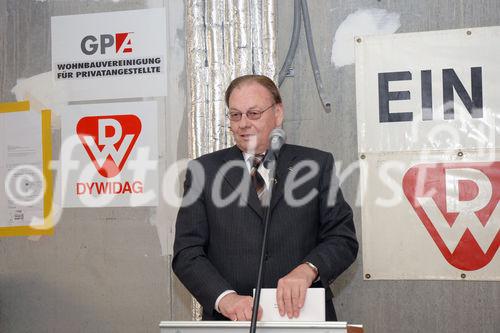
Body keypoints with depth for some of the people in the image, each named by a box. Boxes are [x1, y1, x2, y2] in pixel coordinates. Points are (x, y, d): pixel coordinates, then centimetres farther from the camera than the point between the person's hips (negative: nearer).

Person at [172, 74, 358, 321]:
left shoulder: (317, 165, 9)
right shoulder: (204, 171, 8)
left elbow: (344, 238, 5)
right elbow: (187, 252, 2)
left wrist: (307, 270, -14)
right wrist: (225, 298, -14)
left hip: (303, 316, 0)